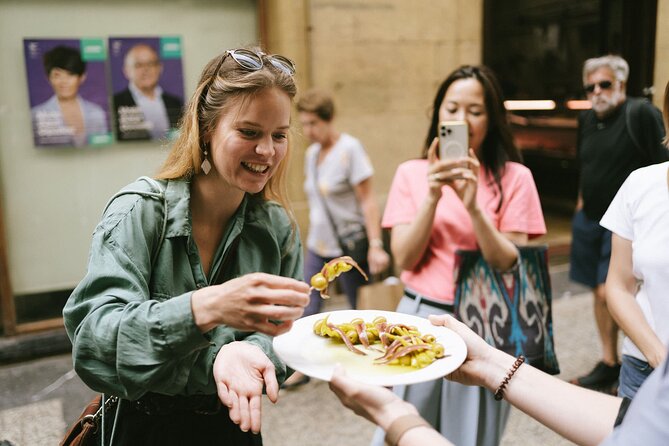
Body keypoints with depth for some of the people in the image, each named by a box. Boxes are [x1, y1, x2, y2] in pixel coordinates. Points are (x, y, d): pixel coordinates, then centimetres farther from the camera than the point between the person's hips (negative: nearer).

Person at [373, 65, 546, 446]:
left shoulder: (514, 177, -5)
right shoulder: (412, 173, 0)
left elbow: (511, 266, -10)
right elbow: (404, 259, -7)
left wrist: (473, 207, -23)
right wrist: (433, 196, -20)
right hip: (421, 318, 2)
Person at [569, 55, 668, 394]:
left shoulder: (642, 114, -11)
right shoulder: (587, 120, 10)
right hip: (590, 219, 7)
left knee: (609, 293, -12)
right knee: (599, 292, 12)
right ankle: (608, 363, 25)